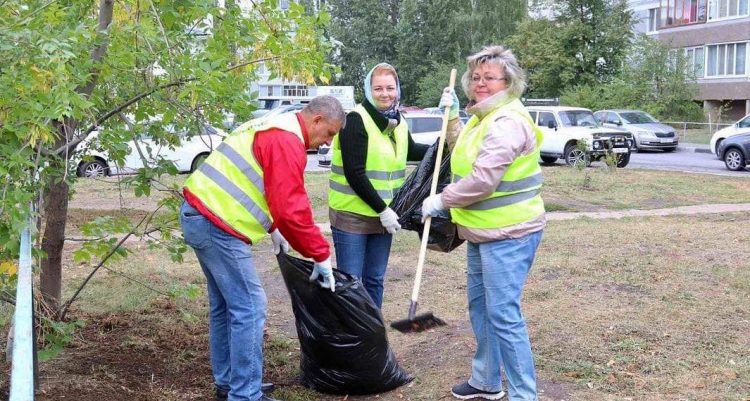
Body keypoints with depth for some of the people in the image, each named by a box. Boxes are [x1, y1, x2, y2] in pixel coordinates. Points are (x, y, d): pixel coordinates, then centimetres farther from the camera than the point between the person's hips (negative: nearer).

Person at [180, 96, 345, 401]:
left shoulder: (272, 128, 19)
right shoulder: (287, 141, -14)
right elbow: (291, 209, -20)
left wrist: (273, 229, 24)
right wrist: (321, 256, -11)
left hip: (198, 213, 11)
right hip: (217, 223, -11)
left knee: (225, 304, 17)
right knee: (249, 308, -6)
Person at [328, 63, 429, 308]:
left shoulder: (398, 122, 8)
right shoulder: (356, 119, -14)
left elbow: (410, 152, 28)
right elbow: (354, 173, -19)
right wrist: (382, 209, -18)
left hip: (384, 215, 7)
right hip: (352, 214, -7)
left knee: (374, 280, 13)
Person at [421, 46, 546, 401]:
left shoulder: (508, 121, -20)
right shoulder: (482, 116, 14)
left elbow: (483, 179, -27)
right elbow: (462, 155, 26)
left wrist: (441, 201, -15)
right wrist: (452, 116, 15)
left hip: (509, 234, -11)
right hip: (483, 231, 11)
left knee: (503, 315, -10)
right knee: (480, 306, 18)